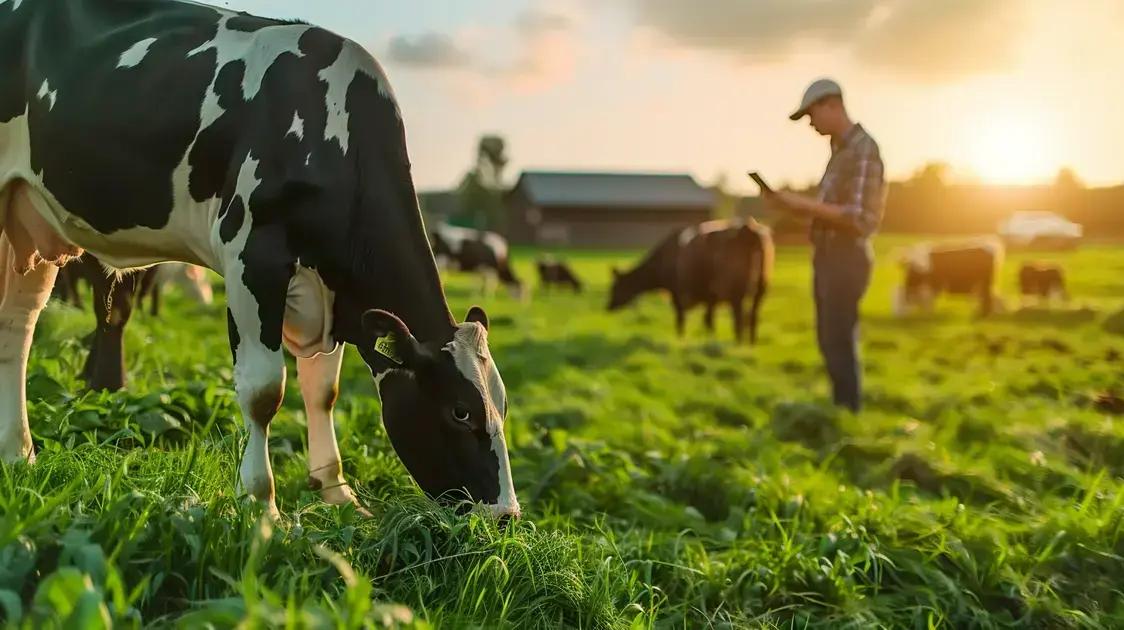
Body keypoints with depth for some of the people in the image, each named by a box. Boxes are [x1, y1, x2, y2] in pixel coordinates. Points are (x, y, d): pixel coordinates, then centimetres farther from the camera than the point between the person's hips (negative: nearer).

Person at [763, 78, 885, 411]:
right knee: (829, 342, 14)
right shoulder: (840, 150, 16)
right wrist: (795, 205, 5)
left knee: (840, 344, -7)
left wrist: (805, 204, -18)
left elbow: (857, 218, -20)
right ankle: (840, 411, 22)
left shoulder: (862, 149, -13)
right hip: (828, 258, 10)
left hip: (847, 259, -10)